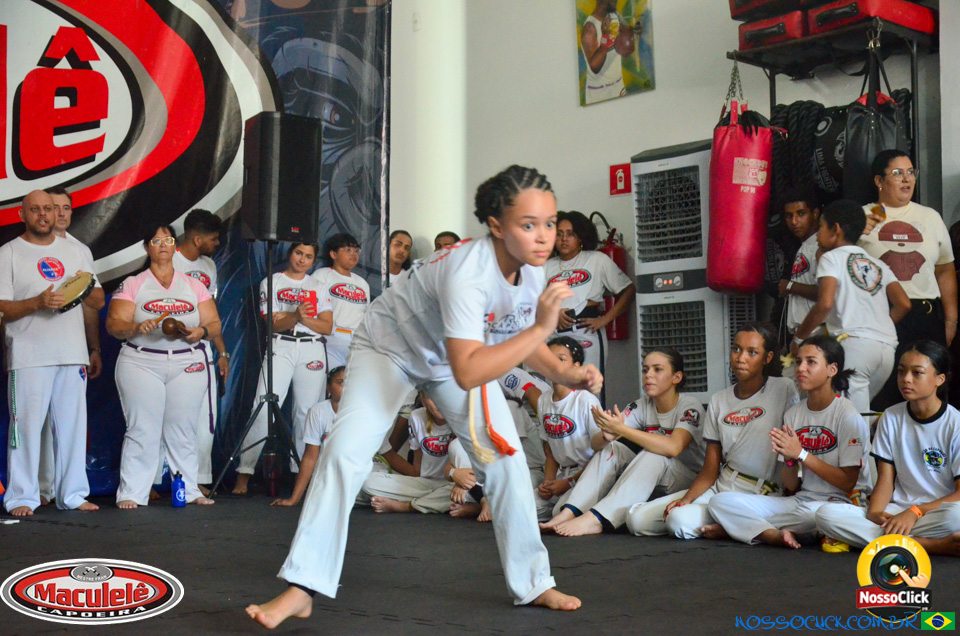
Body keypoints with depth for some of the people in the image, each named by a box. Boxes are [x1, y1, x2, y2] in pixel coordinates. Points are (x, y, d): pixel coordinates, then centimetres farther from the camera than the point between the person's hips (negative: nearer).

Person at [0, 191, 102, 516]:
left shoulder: (74, 252, 18)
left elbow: (99, 303, 18)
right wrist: (38, 302, -18)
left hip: (72, 354, 4)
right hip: (28, 357, -4)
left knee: (72, 425, 4)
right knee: (26, 425, -6)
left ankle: (72, 493, 11)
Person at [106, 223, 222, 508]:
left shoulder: (194, 285, 15)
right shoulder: (132, 285, 8)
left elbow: (214, 324, 11)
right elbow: (113, 324, -1)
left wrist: (200, 332, -11)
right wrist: (137, 327, -20)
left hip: (187, 366, 2)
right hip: (141, 364, -2)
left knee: (183, 430, 0)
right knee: (142, 429, -7)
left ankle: (189, 490, 8)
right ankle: (131, 493, -2)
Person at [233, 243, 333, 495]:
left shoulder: (318, 287, 16)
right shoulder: (271, 283, 9)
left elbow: (327, 326, 7)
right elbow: (272, 324, -2)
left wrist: (303, 319, -10)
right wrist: (295, 316, -21)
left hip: (312, 349, 3)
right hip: (280, 348, -2)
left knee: (308, 412, -1)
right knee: (264, 410, -12)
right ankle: (244, 472, -12)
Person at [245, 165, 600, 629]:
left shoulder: (531, 269, -17)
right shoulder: (467, 272, -41)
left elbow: (517, 338, 1)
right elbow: (467, 373, -49)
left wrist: (565, 374, -17)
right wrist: (541, 328, -49)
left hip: (456, 349, 6)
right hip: (389, 346, -6)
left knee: (506, 458, -2)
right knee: (344, 451, -21)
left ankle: (532, 583, 13)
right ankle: (301, 590, -14)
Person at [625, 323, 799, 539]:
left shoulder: (784, 390, -4)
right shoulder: (719, 400, 9)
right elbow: (710, 470, 5)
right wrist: (686, 498, -11)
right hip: (719, 487, 6)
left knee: (681, 521, -29)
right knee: (637, 519, -6)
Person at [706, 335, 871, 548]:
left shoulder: (847, 416, -8)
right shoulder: (793, 415, 10)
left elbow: (848, 483, -12)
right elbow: (792, 486, 9)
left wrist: (801, 454, -17)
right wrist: (789, 459, -14)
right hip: (800, 500, 6)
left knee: (816, 513, -43)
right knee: (720, 502, -10)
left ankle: (746, 527, -19)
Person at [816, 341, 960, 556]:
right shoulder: (891, 418, 10)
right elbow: (885, 480, 7)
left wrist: (915, 512, -20)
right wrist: (874, 513, -14)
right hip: (896, 512, 5)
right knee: (825, 514, -23)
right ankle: (930, 545, -26)